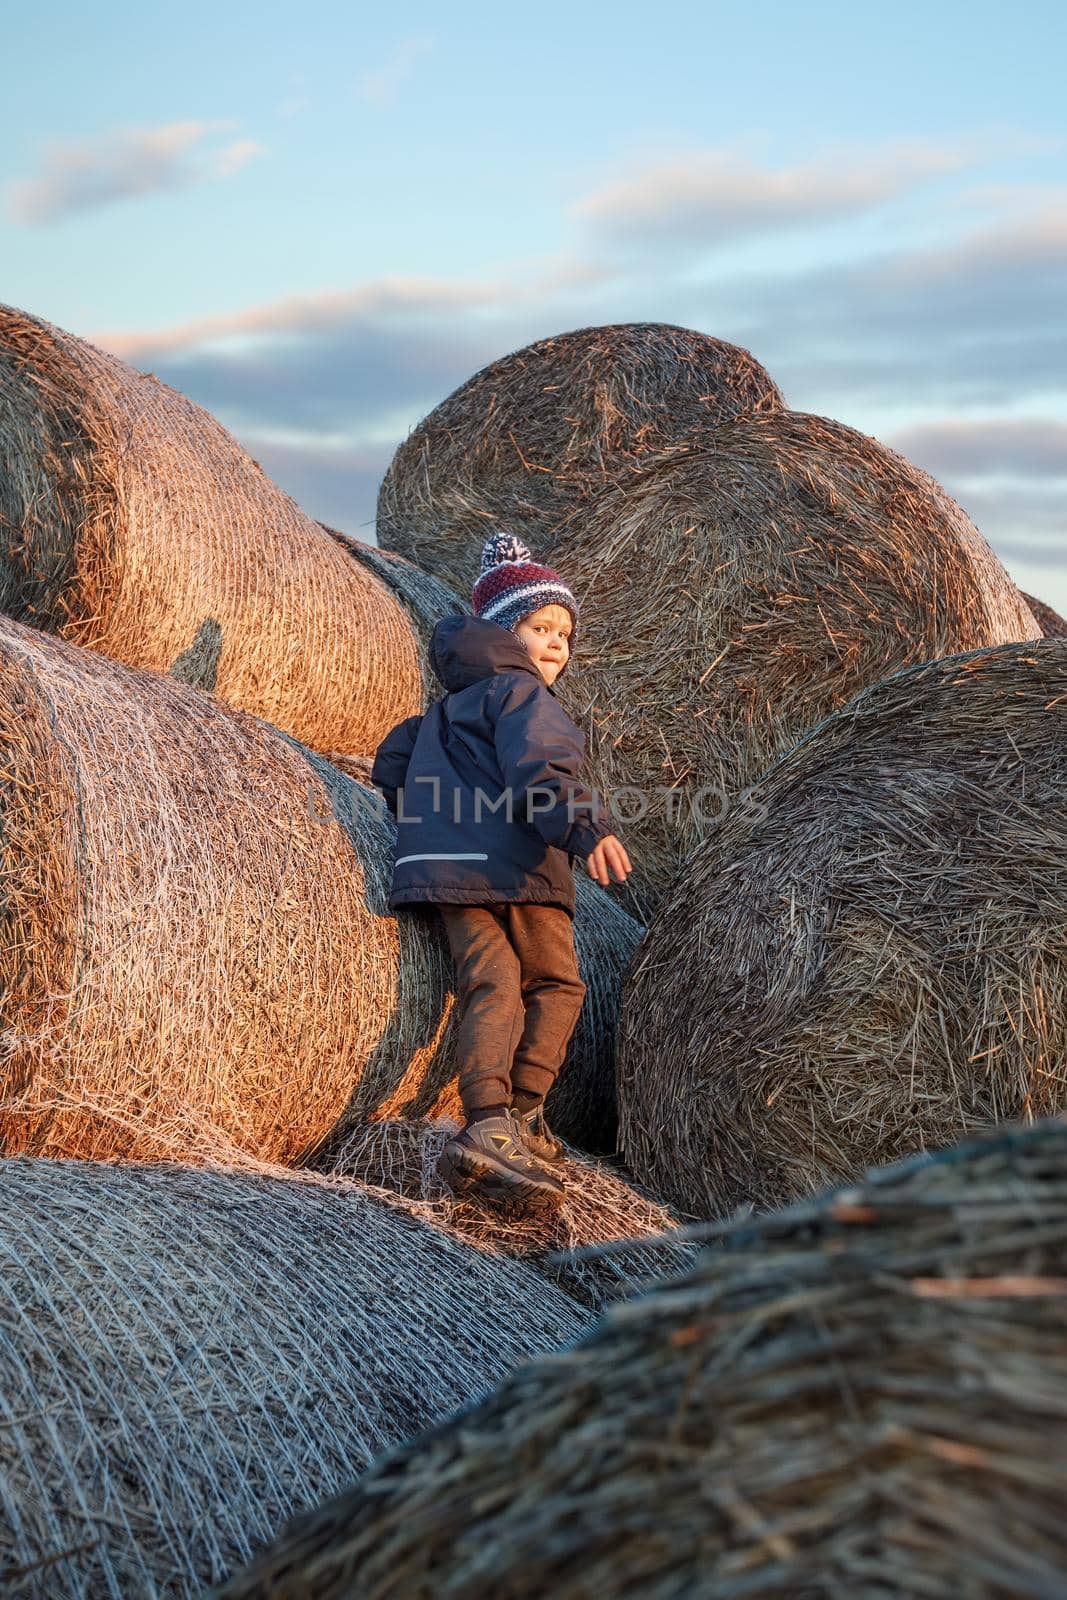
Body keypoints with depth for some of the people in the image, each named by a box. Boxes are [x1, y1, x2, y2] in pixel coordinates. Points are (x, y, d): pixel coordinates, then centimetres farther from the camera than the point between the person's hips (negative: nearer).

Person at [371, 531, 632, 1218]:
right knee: (556, 985, 6)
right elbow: (538, 770, -19)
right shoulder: (523, 693, 0)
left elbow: (390, 762, 30)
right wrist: (584, 826, -32)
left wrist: (425, 821, 39)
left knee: (492, 986, -2)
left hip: (446, 866, 7)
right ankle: (517, 1120, -6)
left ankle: (487, 1128, -19)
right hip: (512, 865, -7)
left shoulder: (449, 705, 28)